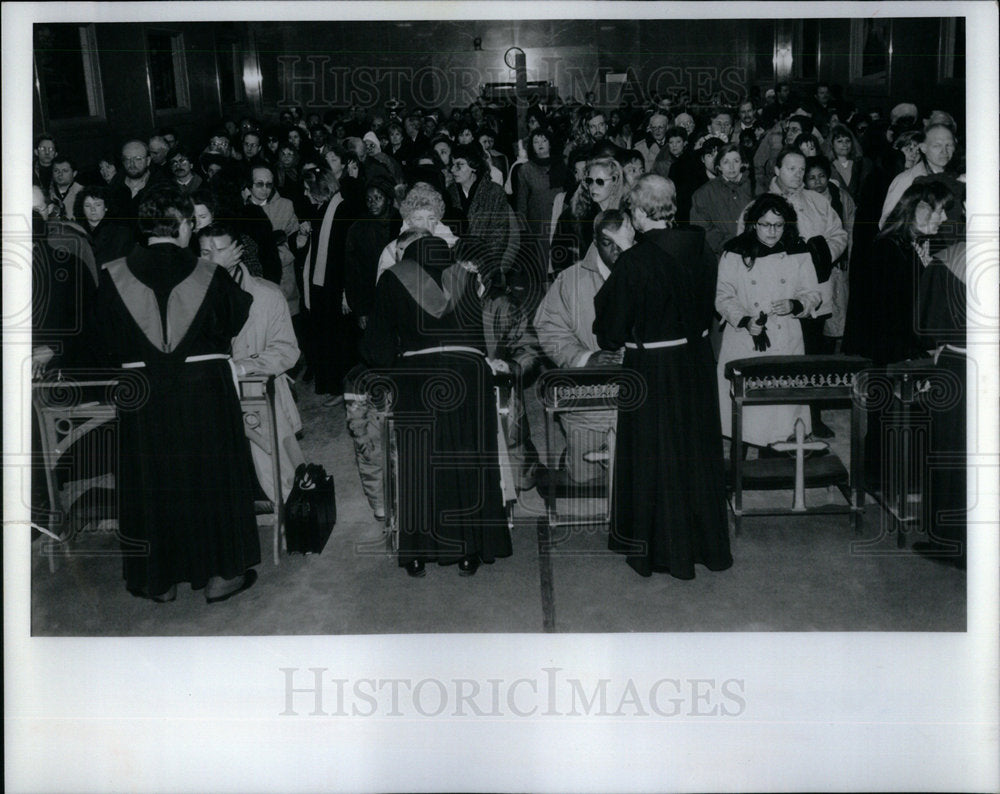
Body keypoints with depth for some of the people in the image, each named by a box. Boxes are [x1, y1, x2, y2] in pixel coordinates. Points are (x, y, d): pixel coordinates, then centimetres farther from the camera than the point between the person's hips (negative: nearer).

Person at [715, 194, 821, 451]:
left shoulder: (798, 253, 5)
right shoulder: (734, 254, -1)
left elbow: (812, 294, 10)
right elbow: (723, 297, 0)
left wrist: (794, 305, -12)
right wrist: (745, 320, -16)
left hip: (786, 342, 2)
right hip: (744, 343, -1)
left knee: (781, 405, 3)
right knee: (742, 407, 0)